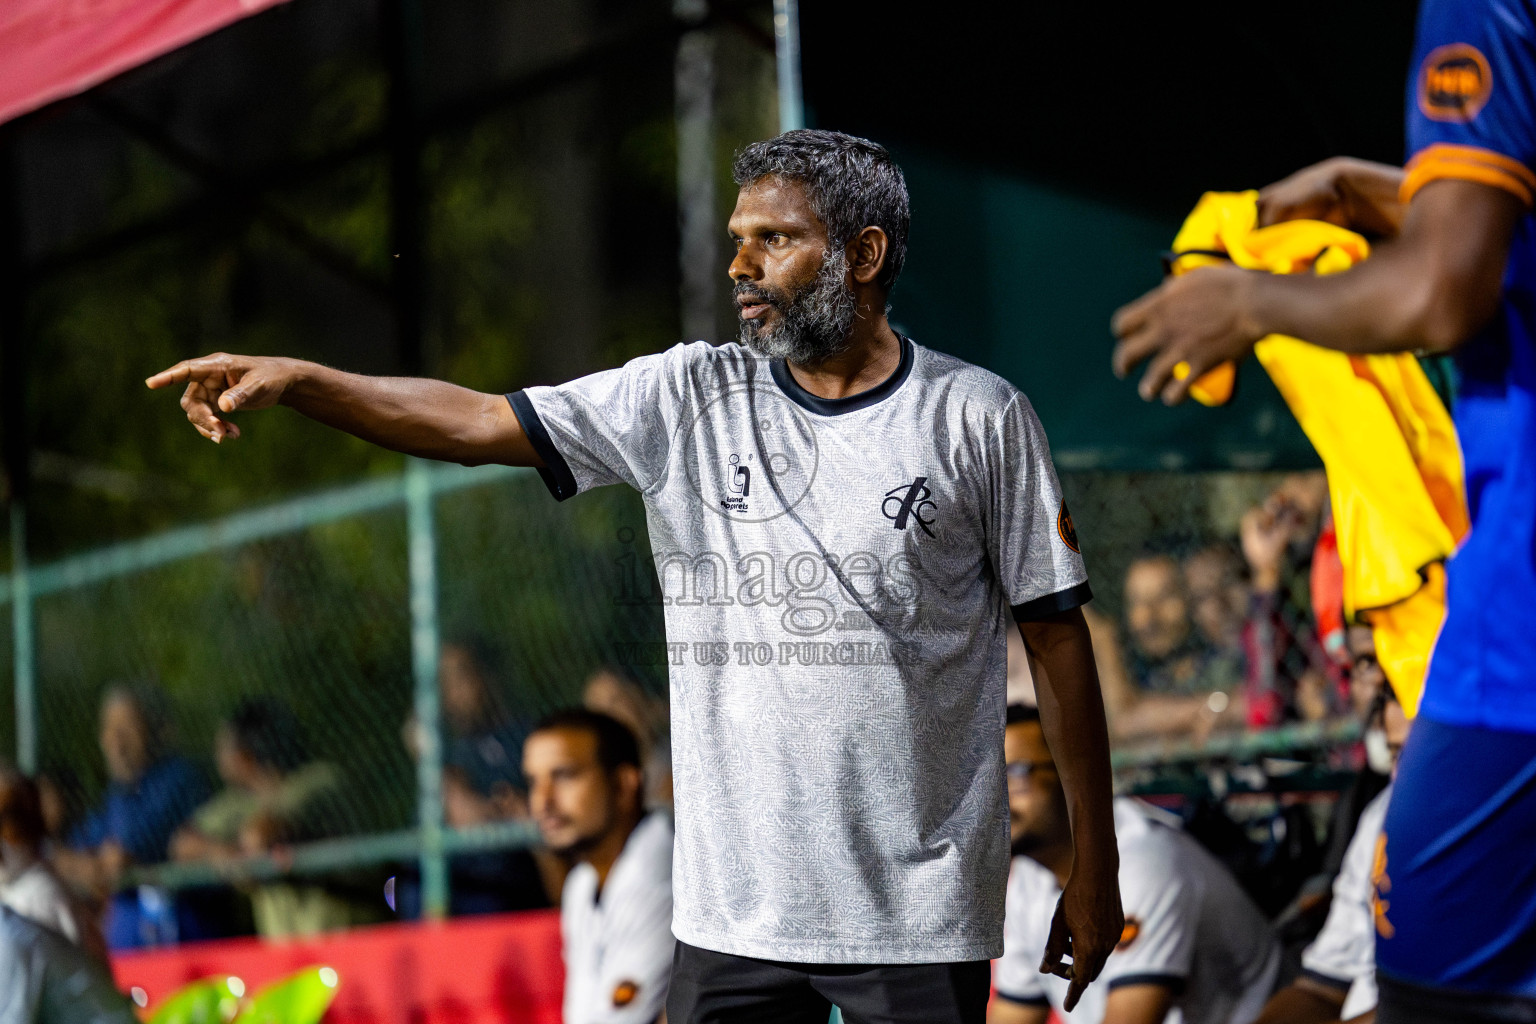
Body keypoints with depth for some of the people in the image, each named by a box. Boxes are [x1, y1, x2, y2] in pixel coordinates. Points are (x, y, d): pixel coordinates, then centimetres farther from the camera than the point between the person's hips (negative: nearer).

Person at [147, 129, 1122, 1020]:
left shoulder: (979, 419, -1)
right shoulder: (687, 398, 6)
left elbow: (1058, 637, 2)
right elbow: (478, 422, 1)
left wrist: (1094, 871, 1)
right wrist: (296, 380, -12)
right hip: (737, 910, 3)